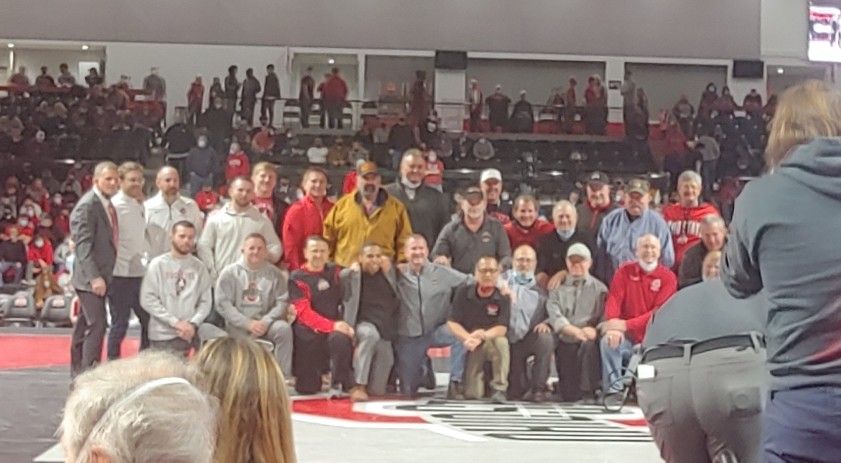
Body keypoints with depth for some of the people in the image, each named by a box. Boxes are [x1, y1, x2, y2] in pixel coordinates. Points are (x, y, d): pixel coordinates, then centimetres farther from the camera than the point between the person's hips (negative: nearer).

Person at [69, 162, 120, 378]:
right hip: (90, 278, -9)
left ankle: (78, 371, 25)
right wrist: (94, 277, -27)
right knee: (97, 325, -13)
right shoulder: (87, 206, -14)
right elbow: (83, 245, -20)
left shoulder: (108, 204, 12)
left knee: (85, 324, 16)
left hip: (100, 276, 9)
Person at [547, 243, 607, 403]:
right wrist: (575, 331, -20)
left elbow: (604, 316, -1)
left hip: (588, 341, -1)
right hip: (566, 343, 1)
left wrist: (596, 330, -23)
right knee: (568, 396, -11)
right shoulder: (558, 289, 13)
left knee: (589, 344, -38)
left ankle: (590, 392, -21)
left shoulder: (599, 288, 12)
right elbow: (554, 315, -3)